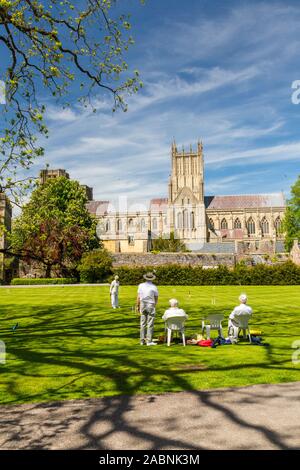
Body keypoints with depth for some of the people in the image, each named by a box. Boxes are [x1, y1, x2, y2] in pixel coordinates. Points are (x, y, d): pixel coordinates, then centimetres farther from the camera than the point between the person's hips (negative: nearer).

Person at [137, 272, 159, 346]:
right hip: (151, 305, -3)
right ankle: (149, 341, 2)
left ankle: (142, 340, 13)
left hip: (143, 305, 3)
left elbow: (138, 297, 1)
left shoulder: (141, 285, 0)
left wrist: (138, 306, 12)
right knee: (150, 324, 1)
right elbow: (156, 299, 0)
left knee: (143, 324, 10)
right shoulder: (154, 287, -8)